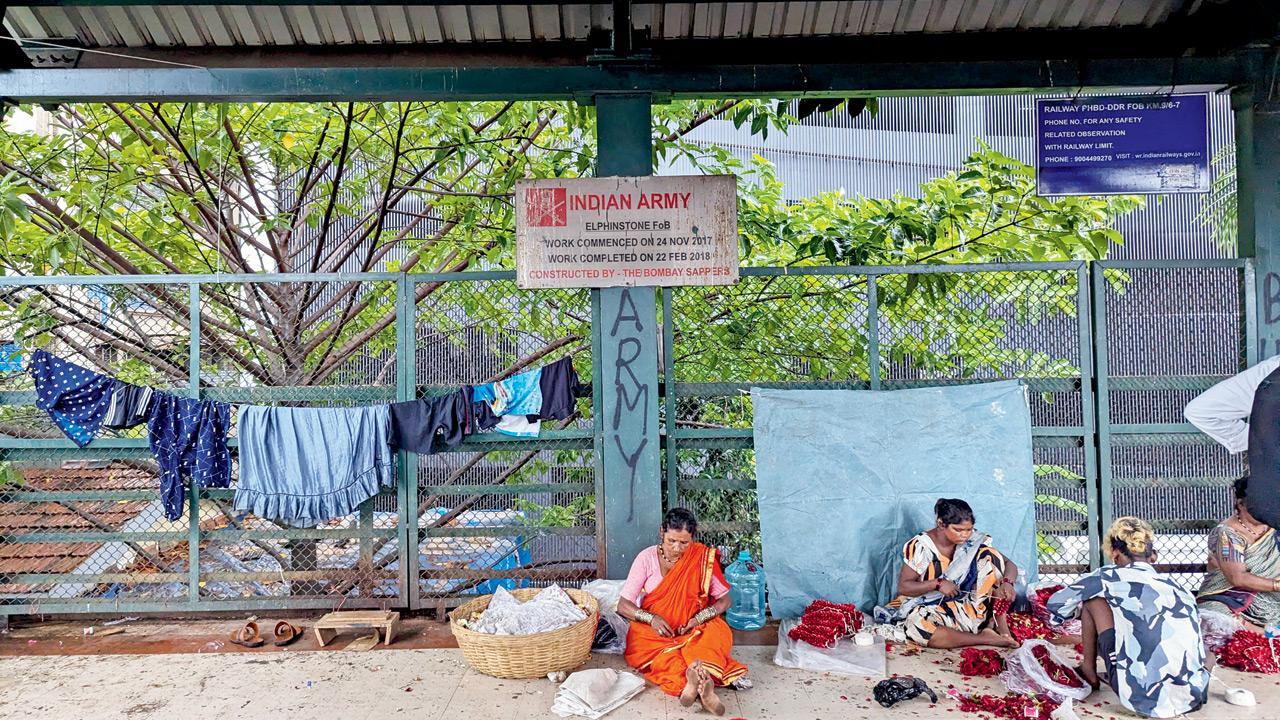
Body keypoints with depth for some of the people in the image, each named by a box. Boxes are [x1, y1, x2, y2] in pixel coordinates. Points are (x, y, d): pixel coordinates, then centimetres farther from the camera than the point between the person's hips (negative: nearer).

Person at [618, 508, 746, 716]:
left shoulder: (702, 557, -3)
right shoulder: (647, 558, -5)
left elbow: (724, 600, 2)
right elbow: (623, 605, -4)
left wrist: (700, 617, -17)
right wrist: (651, 618, -23)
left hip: (691, 629, 1)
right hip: (653, 629, -1)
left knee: (719, 632, -31)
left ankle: (695, 679, -56)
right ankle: (703, 682, -52)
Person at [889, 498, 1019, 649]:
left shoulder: (973, 541, -7)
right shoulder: (921, 547, -16)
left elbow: (1009, 564, -3)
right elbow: (903, 587, -12)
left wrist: (1007, 582, -26)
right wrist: (937, 584, -27)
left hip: (969, 606, 3)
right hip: (930, 607, -3)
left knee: (990, 556, -15)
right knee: (917, 626, -39)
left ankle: (1000, 624, -13)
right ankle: (986, 638, -24)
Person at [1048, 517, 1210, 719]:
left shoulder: (1111, 576, 5)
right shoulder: (1175, 587, 17)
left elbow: (1057, 603, 14)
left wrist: (1081, 611, 37)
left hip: (1141, 696, -6)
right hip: (1194, 697, 6)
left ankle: (1089, 671, 24)